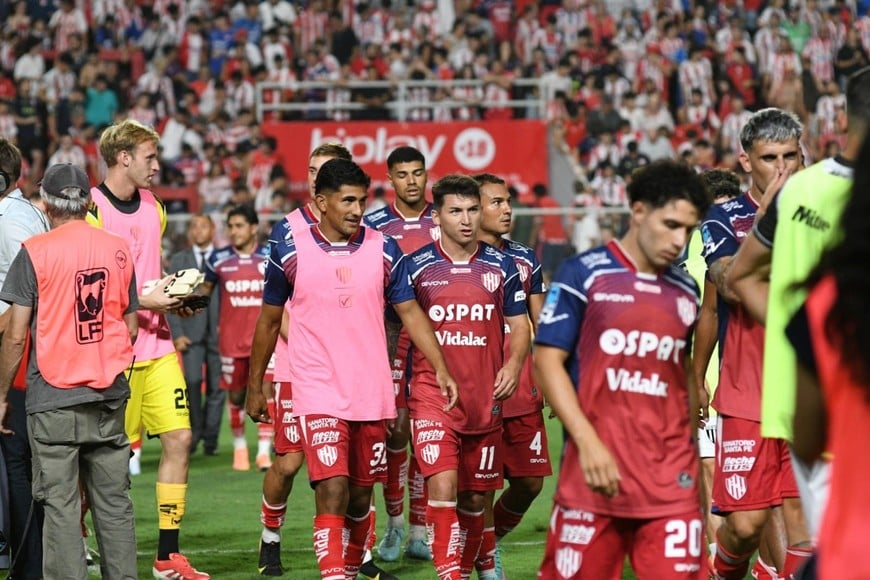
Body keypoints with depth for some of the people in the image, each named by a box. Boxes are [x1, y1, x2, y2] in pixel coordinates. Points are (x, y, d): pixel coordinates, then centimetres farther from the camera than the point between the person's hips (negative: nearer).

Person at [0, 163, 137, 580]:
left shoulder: (35, 252, -7)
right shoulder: (118, 250, 5)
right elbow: (131, 329, 12)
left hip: (53, 399, -4)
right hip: (110, 396, 4)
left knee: (60, 506, -2)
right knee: (114, 503, 9)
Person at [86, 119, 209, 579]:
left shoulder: (153, 206, 13)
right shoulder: (92, 210, -12)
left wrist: (173, 294, 8)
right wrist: (143, 300, -18)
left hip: (157, 345, 7)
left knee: (179, 438, 1)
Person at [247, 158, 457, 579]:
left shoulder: (384, 250, 3)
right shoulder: (291, 253, -2)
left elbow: (409, 312, 7)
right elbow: (269, 321, 9)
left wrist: (441, 369, -4)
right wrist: (255, 386, 12)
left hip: (373, 394, 3)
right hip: (318, 394, -3)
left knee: (360, 495, 11)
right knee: (332, 490, -16)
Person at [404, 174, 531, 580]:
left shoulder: (501, 266, 5)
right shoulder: (416, 267, 0)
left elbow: (519, 325, 10)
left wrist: (514, 364, -9)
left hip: (486, 401, 3)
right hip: (432, 396, -3)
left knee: (474, 498, 11)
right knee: (443, 487, -18)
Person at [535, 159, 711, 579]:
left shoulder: (686, 292, 14)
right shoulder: (584, 275, 0)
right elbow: (547, 360, -4)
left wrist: (693, 452, 15)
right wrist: (588, 442, -14)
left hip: (671, 481, 4)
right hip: (596, 470, -4)